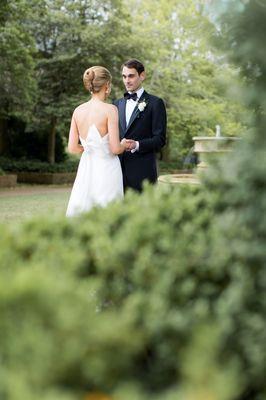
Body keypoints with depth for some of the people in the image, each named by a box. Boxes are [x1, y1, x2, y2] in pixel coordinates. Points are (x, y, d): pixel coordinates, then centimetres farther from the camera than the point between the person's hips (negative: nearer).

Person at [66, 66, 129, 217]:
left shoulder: (78, 111, 4)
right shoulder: (110, 110, -11)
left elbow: (73, 148, 5)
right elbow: (115, 149, -14)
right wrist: (124, 145, 7)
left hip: (85, 170, 5)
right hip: (107, 170, -5)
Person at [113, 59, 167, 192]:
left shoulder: (155, 103, 1)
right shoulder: (117, 104, 18)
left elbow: (160, 139, -5)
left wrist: (137, 145, -20)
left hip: (142, 171, -5)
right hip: (119, 168, 5)